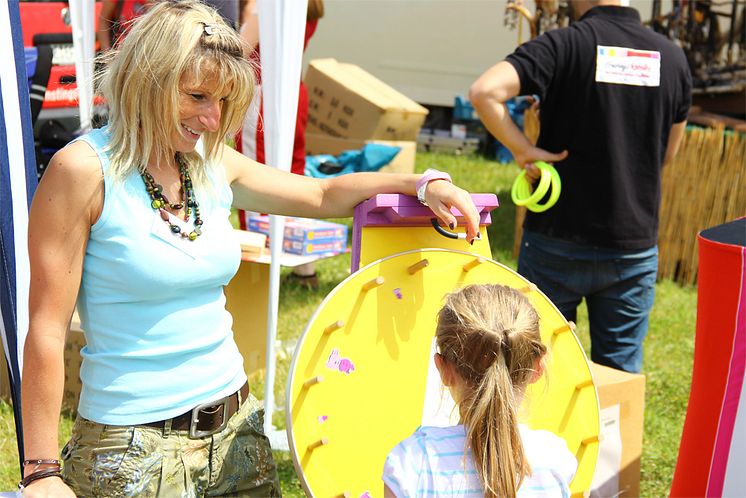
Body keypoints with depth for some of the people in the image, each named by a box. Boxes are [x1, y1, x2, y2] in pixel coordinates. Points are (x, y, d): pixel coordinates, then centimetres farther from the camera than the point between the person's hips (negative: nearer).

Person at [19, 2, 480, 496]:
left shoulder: (214, 163, 4)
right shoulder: (84, 169, -14)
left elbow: (323, 195, 15)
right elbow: (47, 328, -13)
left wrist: (423, 183, 0)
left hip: (236, 428, 6)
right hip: (135, 449, -6)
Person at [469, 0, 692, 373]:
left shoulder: (562, 46, -12)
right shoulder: (672, 57, 2)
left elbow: (484, 91, -27)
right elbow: (666, 153, 13)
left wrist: (522, 149, -15)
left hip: (558, 242, -3)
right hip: (635, 249, 3)